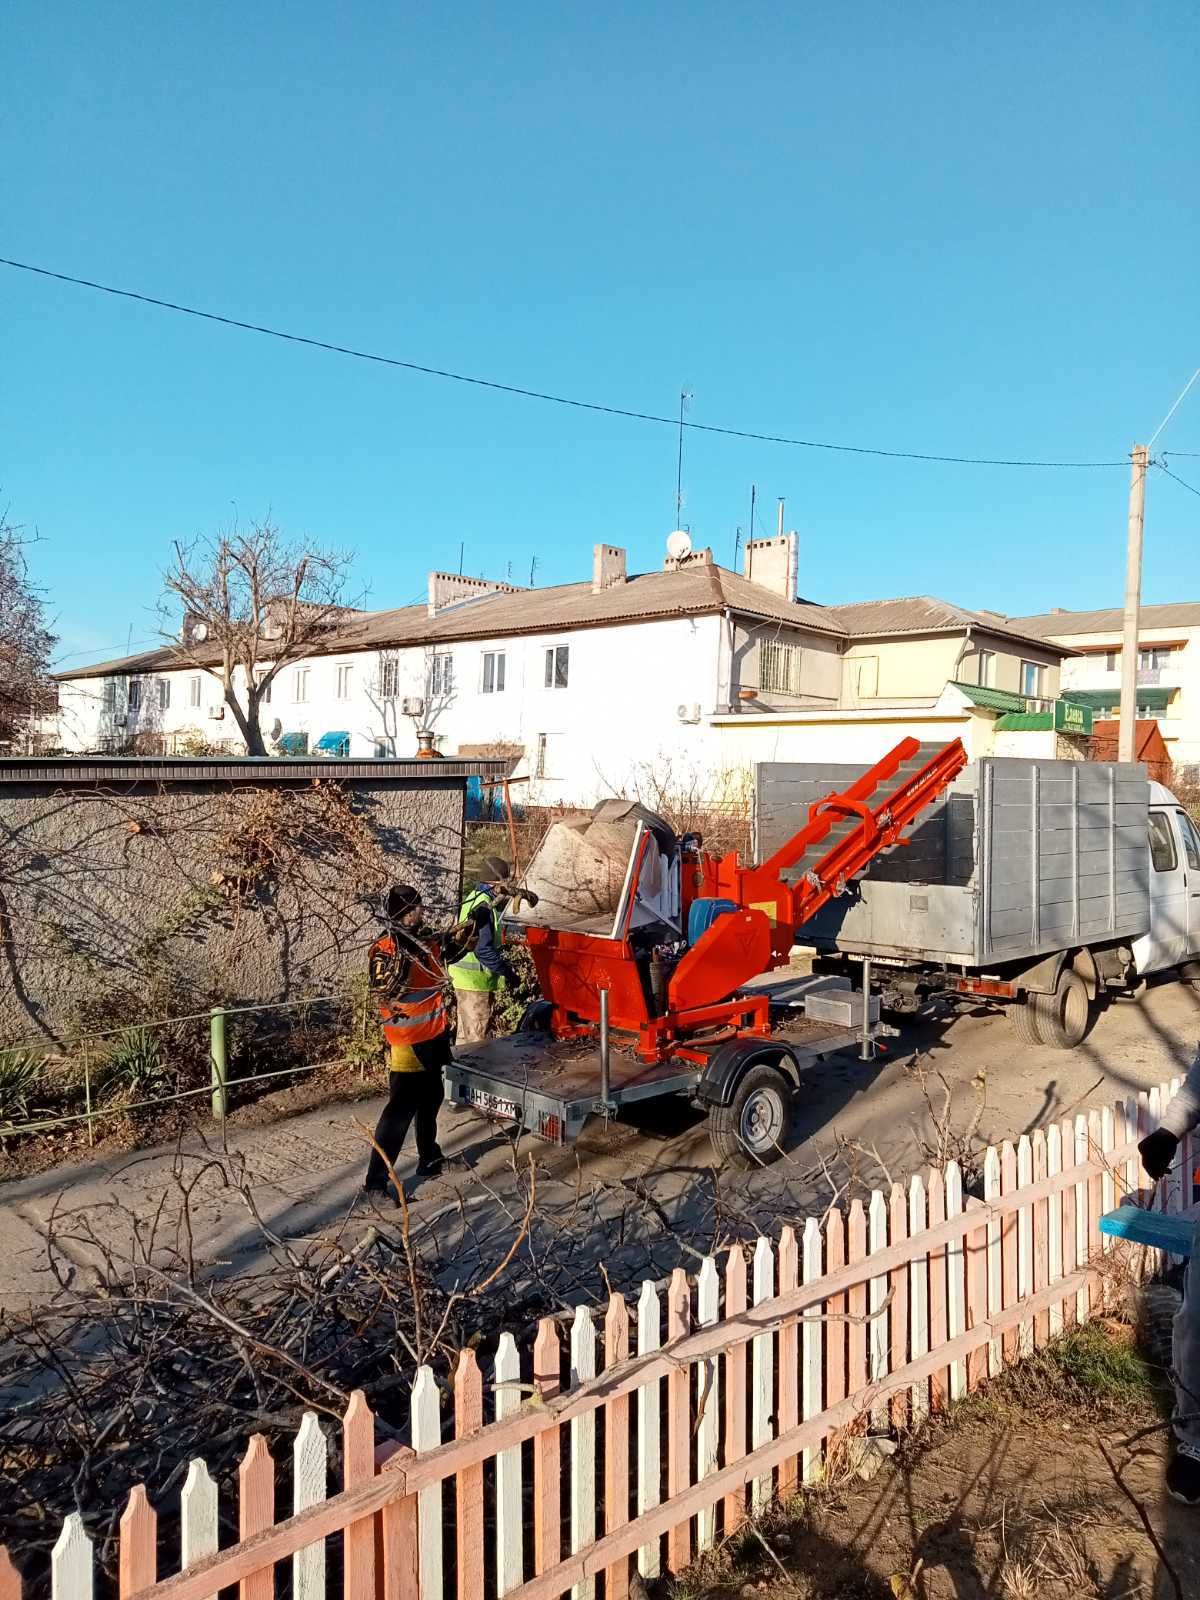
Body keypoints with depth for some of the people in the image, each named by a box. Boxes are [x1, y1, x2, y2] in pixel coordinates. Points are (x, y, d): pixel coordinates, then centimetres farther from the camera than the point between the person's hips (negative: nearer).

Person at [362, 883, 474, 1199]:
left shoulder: (426, 937, 1)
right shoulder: (385, 949, -21)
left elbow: (442, 956, 21)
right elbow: (383, 990, -33)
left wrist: (457, 939, 3)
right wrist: (401, 960, -43)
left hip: (435, 1033, 8)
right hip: (407, 1041, -8)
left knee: (431, 1098, 21)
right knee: (401, 1108, -7)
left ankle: (429, 1157, 40)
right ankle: (376, 1180, 1)